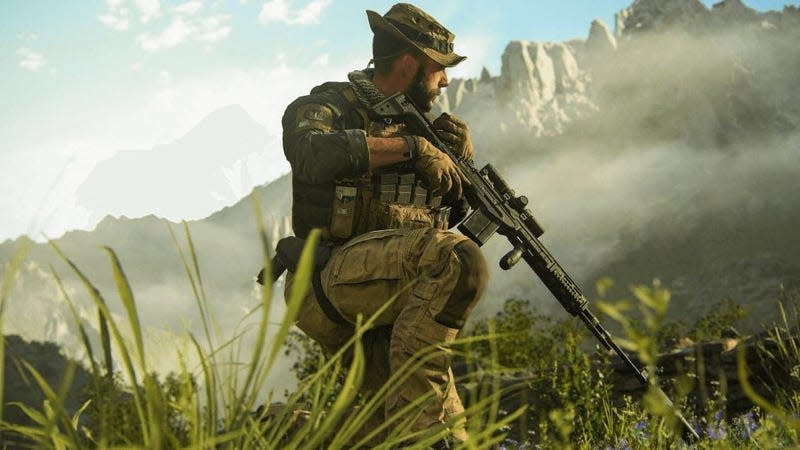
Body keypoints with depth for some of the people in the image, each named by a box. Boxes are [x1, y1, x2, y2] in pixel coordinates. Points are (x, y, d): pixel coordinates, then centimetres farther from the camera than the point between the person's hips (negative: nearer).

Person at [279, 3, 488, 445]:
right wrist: (412, 146, -25)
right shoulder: (328, 106, -2)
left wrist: (461, 157, 4)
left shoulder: (413, 121, 20)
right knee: (457, 258, -32)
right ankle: (414, 418, -26)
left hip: (385, 308, 8)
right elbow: (311, 153, -28)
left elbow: (456, 212, 24)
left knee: (450, 429, 1)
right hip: (329, 286, -8)